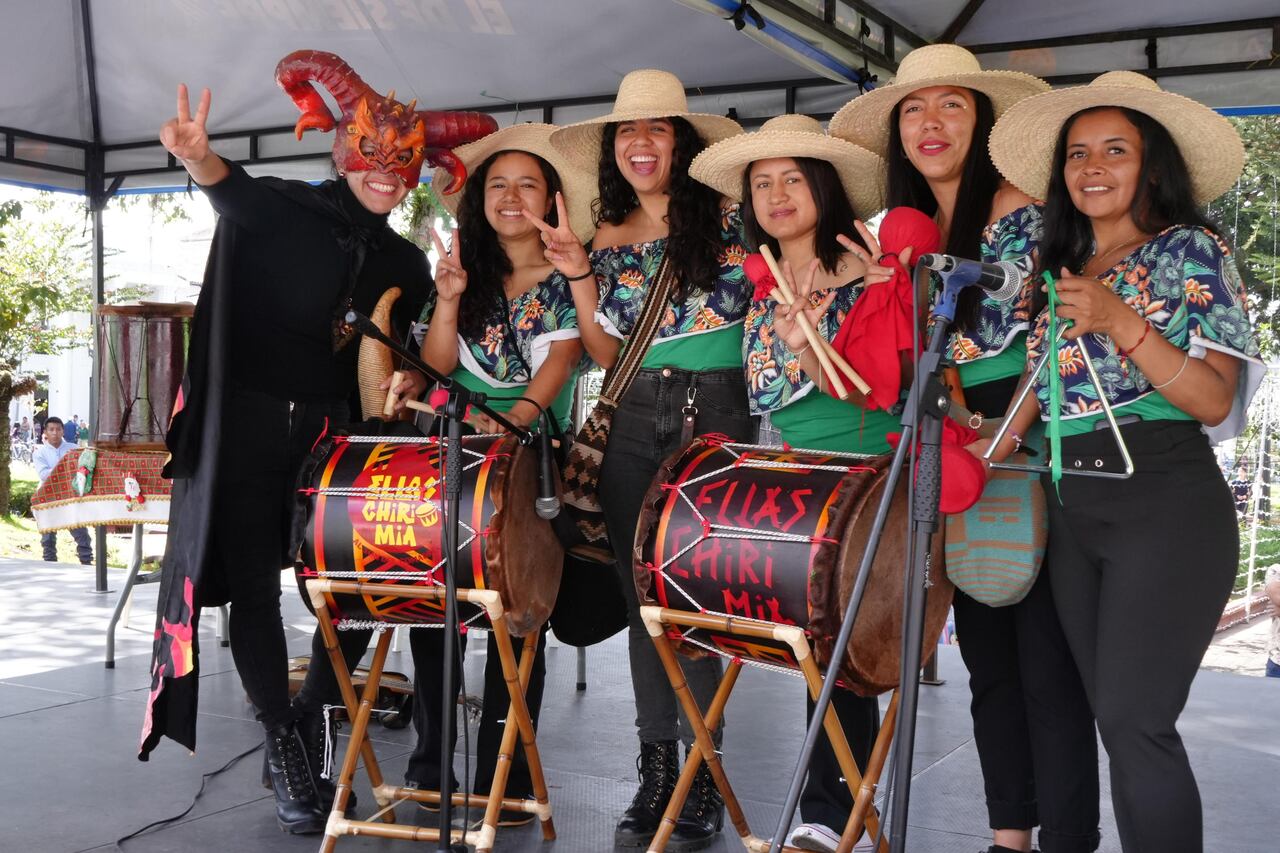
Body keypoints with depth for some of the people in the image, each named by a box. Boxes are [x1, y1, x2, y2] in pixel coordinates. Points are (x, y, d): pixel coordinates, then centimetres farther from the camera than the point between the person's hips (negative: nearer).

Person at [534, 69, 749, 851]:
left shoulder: (727, 219, 1)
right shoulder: (608, 241, 11)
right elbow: (608, 357, 9)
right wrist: (579, 278, 1)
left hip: (717, 414, -4)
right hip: (632, 424, 4)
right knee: (644, 595, 7)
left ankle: (703, 772, 9)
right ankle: (657, 770, 18)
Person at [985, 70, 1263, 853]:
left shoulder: (1192, 251, -2)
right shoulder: (1060, 270, 15)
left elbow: (1214, 401, -11)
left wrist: (1122, 323, -21)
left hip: (1166, 507, -6)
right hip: (1072, 514, 6)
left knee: (1136, 720, -12)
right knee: (1115, 720, 10)